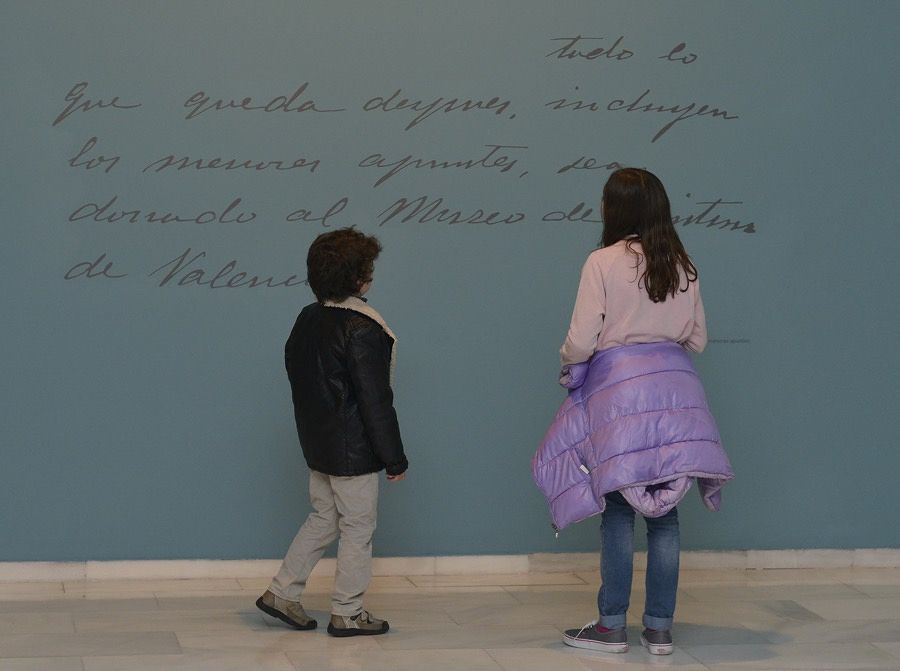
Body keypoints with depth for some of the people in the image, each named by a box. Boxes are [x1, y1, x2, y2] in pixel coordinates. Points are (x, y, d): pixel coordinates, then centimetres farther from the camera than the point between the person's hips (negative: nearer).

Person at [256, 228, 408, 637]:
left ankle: (282, 592, 20)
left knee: (323, 519, 20)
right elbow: (375, 401, -20)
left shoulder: (307, 320, 5)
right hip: (354, 450, -8)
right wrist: (394, 459, -13)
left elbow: (295, 373, 15)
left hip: (317, 445, 8)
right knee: (357, 528, 4)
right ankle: (347, 614, 12)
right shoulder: (363, 330, -21)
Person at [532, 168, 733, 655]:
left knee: (619, 511, 1)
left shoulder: (604, 263, -7)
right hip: (675, 387, 4)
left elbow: (581, 342, -9)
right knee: (664, 511, 7)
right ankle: (660, 628, 11)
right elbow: (696, 340, 14)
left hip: (618, 388, -4)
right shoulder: (683, 267, 8)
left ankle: (612, 626, 7)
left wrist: (568, 361, 12)